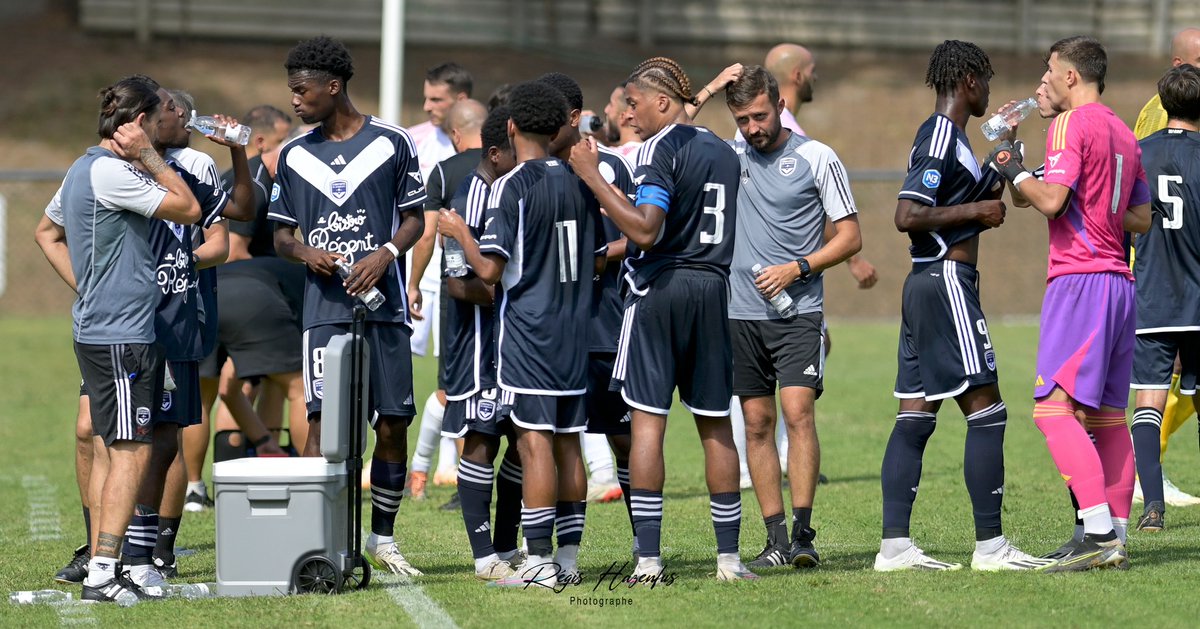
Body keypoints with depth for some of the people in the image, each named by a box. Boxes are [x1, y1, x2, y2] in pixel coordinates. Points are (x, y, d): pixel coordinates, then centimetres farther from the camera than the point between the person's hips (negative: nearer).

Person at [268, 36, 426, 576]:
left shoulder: (391, 144, 3)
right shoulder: (295, 156, 11)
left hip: (384, 304, -1)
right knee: (322, 420, -9)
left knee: (392, 424, 1)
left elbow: (414, 218, 7)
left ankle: (383, 538, 15)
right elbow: (281, 233, 15)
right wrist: (305, 253, -7)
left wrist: (386, 253, -11)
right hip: (324, 307, 1)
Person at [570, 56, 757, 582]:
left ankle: (648, 555, -9)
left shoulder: (658, 149, -9)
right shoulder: (722, 151, 14)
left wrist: (592, 178, -16)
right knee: (715, 425, 9)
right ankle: (729, 555, 8)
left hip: (661, 288, -6)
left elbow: (646, 230, -20)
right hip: (712, 289, 6)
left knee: (647, 419, -4)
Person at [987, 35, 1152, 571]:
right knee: (1108, 415, 11)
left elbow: (1051, 200, -18)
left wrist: (1014, 171, -2)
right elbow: (1142, 217, 22)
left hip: (1080, 280, -9)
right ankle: (1116, 539, 10)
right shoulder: (1123, 133, 18)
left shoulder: (1072, 124, -8)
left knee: (1055, 409, -14)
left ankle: (1099, 533, -24)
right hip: (1120, 281, 9)